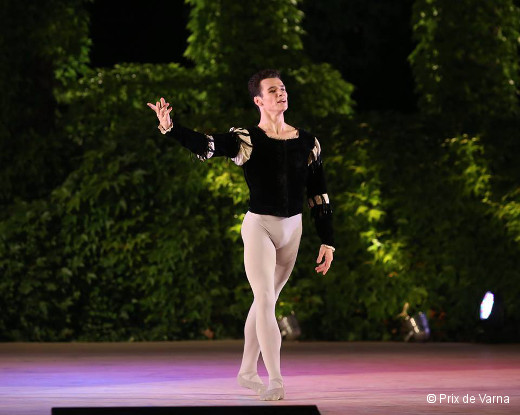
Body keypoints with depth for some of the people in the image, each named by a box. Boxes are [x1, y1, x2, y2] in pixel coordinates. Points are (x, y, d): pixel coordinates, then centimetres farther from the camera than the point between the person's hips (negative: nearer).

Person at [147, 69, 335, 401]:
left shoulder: (307, 143, 2)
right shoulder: (246, 139, -9)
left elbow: (320, 196, 6)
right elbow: (206, 146, -26)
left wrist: (327, 242, 3)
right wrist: (169, 128, -43)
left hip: (292, 230, 4)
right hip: (259, 227, -4)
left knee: (266, 301, 14)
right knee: (266, 301, -12)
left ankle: (248, 372, 26)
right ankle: (275, 381, -14)